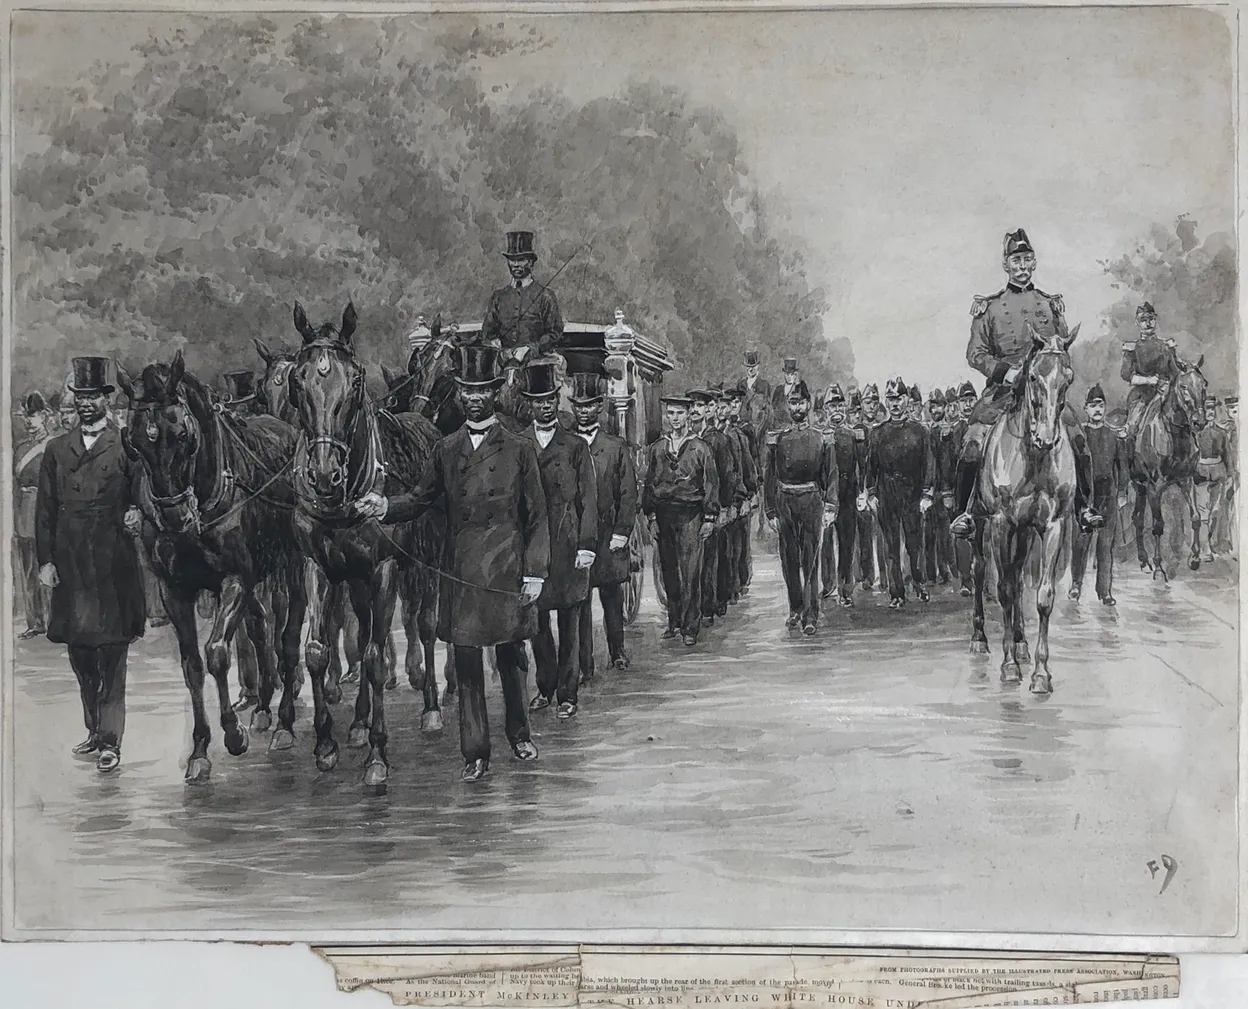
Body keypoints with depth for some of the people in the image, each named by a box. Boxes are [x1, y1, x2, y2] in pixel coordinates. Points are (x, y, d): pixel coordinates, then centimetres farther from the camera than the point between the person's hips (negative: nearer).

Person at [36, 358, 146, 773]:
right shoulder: (56, 450, 13)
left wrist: (136, 514, -16)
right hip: (70, 565, 4)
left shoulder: (126, 446, 2)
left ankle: (110, 742, -2)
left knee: (112, 658, -4)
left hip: (113, 565, -4)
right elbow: (45, 509, 11)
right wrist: (45, 559, 4)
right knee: (80, 654, 12)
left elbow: (142, 493, 6)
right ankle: (94, 729, 26)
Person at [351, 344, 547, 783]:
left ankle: (519, 733, 31)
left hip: (506, 570, -2)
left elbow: (537, 517, 2)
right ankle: (475, 753, 10)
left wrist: (534, 572, -5)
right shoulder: (446, 449, 11)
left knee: (510, 654, 10)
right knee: (466, 661, 3)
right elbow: (421, 499, 13)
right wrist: (385, 507, -8)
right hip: (460, 571, 2)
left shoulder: (520, 449, 2)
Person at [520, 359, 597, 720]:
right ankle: (545, 688, 20)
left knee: (569, 621, 2)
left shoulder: (575, 446, 4)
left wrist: (587, 545, -7)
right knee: (536, 618, 7)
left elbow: (589, 499, 2)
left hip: (567, 544, -1)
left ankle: (567, 694, 9)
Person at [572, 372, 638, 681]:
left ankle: (617, 651, 29)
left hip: (608, 535, 1)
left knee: (612, 597, 11)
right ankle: (584, 665, -1)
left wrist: (622, 532, -6)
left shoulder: (617, 447, 6)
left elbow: (629, 494, 3)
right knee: (579, 600, -3)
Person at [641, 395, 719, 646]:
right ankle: (674, 621, 18)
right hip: (664, 514, 3)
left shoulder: (701, 448, 1)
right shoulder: (655, 448, 9)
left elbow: (711, 484, 1)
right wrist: (651, 517, 4)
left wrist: (709, 519, -4)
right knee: (669, 572, 8)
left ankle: (690, 628, -3)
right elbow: (649, 484, 11)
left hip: (690, 515, -3)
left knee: (691, 573, -7)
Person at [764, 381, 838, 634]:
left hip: (812, 502, -2)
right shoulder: (776, 439, 7)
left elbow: (832, 477, 3)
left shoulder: (822, 439, 3)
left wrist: (830, 509, -7)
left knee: (811, 561, -4)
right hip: (784, 503, 2)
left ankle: (811, 615, -3)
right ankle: (795, 608, 23)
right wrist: (771, 512, 3)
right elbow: (770, 478, 8)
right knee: (789, 560, 8)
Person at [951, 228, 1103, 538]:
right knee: (973, 442, -20)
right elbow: (975, 354, 2)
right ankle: (964, 511, -7)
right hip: (1003, 387, -2)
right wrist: (1005, 370, -14)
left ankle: (1084, 507, 5)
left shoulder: (1051, 304, 13)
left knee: (1078, 440, -11)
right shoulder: (989, 307, 6)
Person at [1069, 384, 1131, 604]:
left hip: (1108, 494, 1)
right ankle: (1076, 583, 13)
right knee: (1081, 540, -3)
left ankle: (1105, 590, 4)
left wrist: (1121, 492, 6)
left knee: (1106, 543, 1)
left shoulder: (1115, 435, 10)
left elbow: (1122, 465, 13)